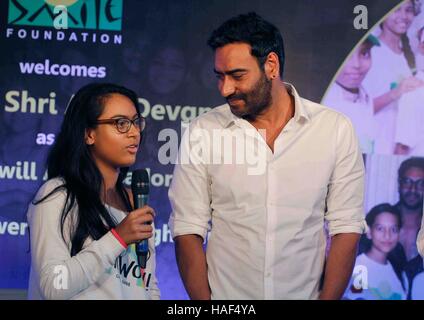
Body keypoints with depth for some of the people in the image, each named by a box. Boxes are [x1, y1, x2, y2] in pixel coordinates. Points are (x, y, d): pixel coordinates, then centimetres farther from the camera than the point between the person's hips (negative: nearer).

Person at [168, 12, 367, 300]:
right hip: (224, 297, 0)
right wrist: (202, 300, -13)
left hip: (306, 293, 0)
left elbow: (346, 228, -5)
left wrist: (328, 298, -13)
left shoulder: (336, 129, -7)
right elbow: (188, 230, -5)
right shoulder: (201, 133, -6)